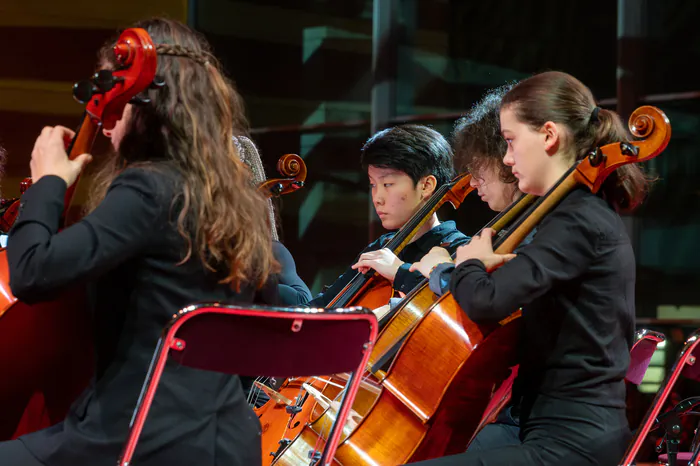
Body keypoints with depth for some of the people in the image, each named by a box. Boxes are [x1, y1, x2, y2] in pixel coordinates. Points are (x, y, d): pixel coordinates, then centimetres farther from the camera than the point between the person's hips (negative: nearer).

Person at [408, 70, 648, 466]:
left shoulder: (577, 220, -16)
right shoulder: (595, 213, 14)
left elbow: (486, 301, -27)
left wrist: (470, 262, -6)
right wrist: (482, 265, 11)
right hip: (584, 430, 11)